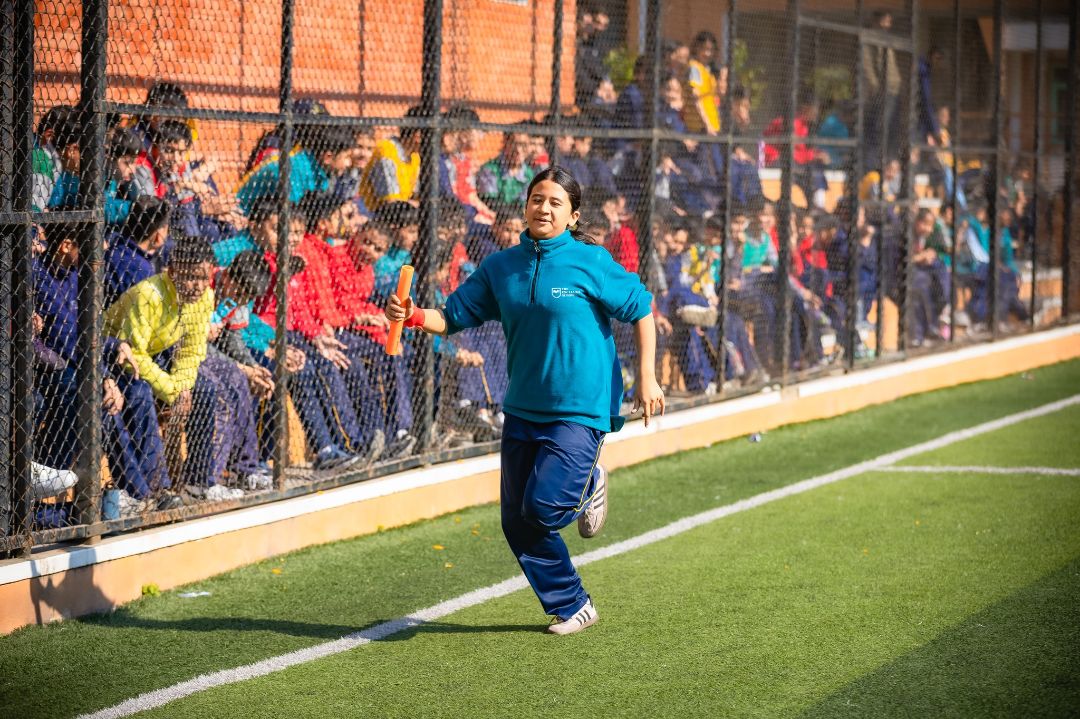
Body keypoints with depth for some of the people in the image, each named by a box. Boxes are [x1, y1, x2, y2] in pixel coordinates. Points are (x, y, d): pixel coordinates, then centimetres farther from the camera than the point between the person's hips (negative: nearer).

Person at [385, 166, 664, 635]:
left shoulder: (591, 263, -9)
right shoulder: (501, 267, 3)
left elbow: (641, 310, 0)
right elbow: (453, 317, 5)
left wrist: (646, 378, -5)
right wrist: (412, 316, -15)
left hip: (580, 409, -5)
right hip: (522, 409, 5)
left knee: (541, 508, -18)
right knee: (518, 523, 5)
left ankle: (587, 486, 18)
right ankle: (572, 607, 25)